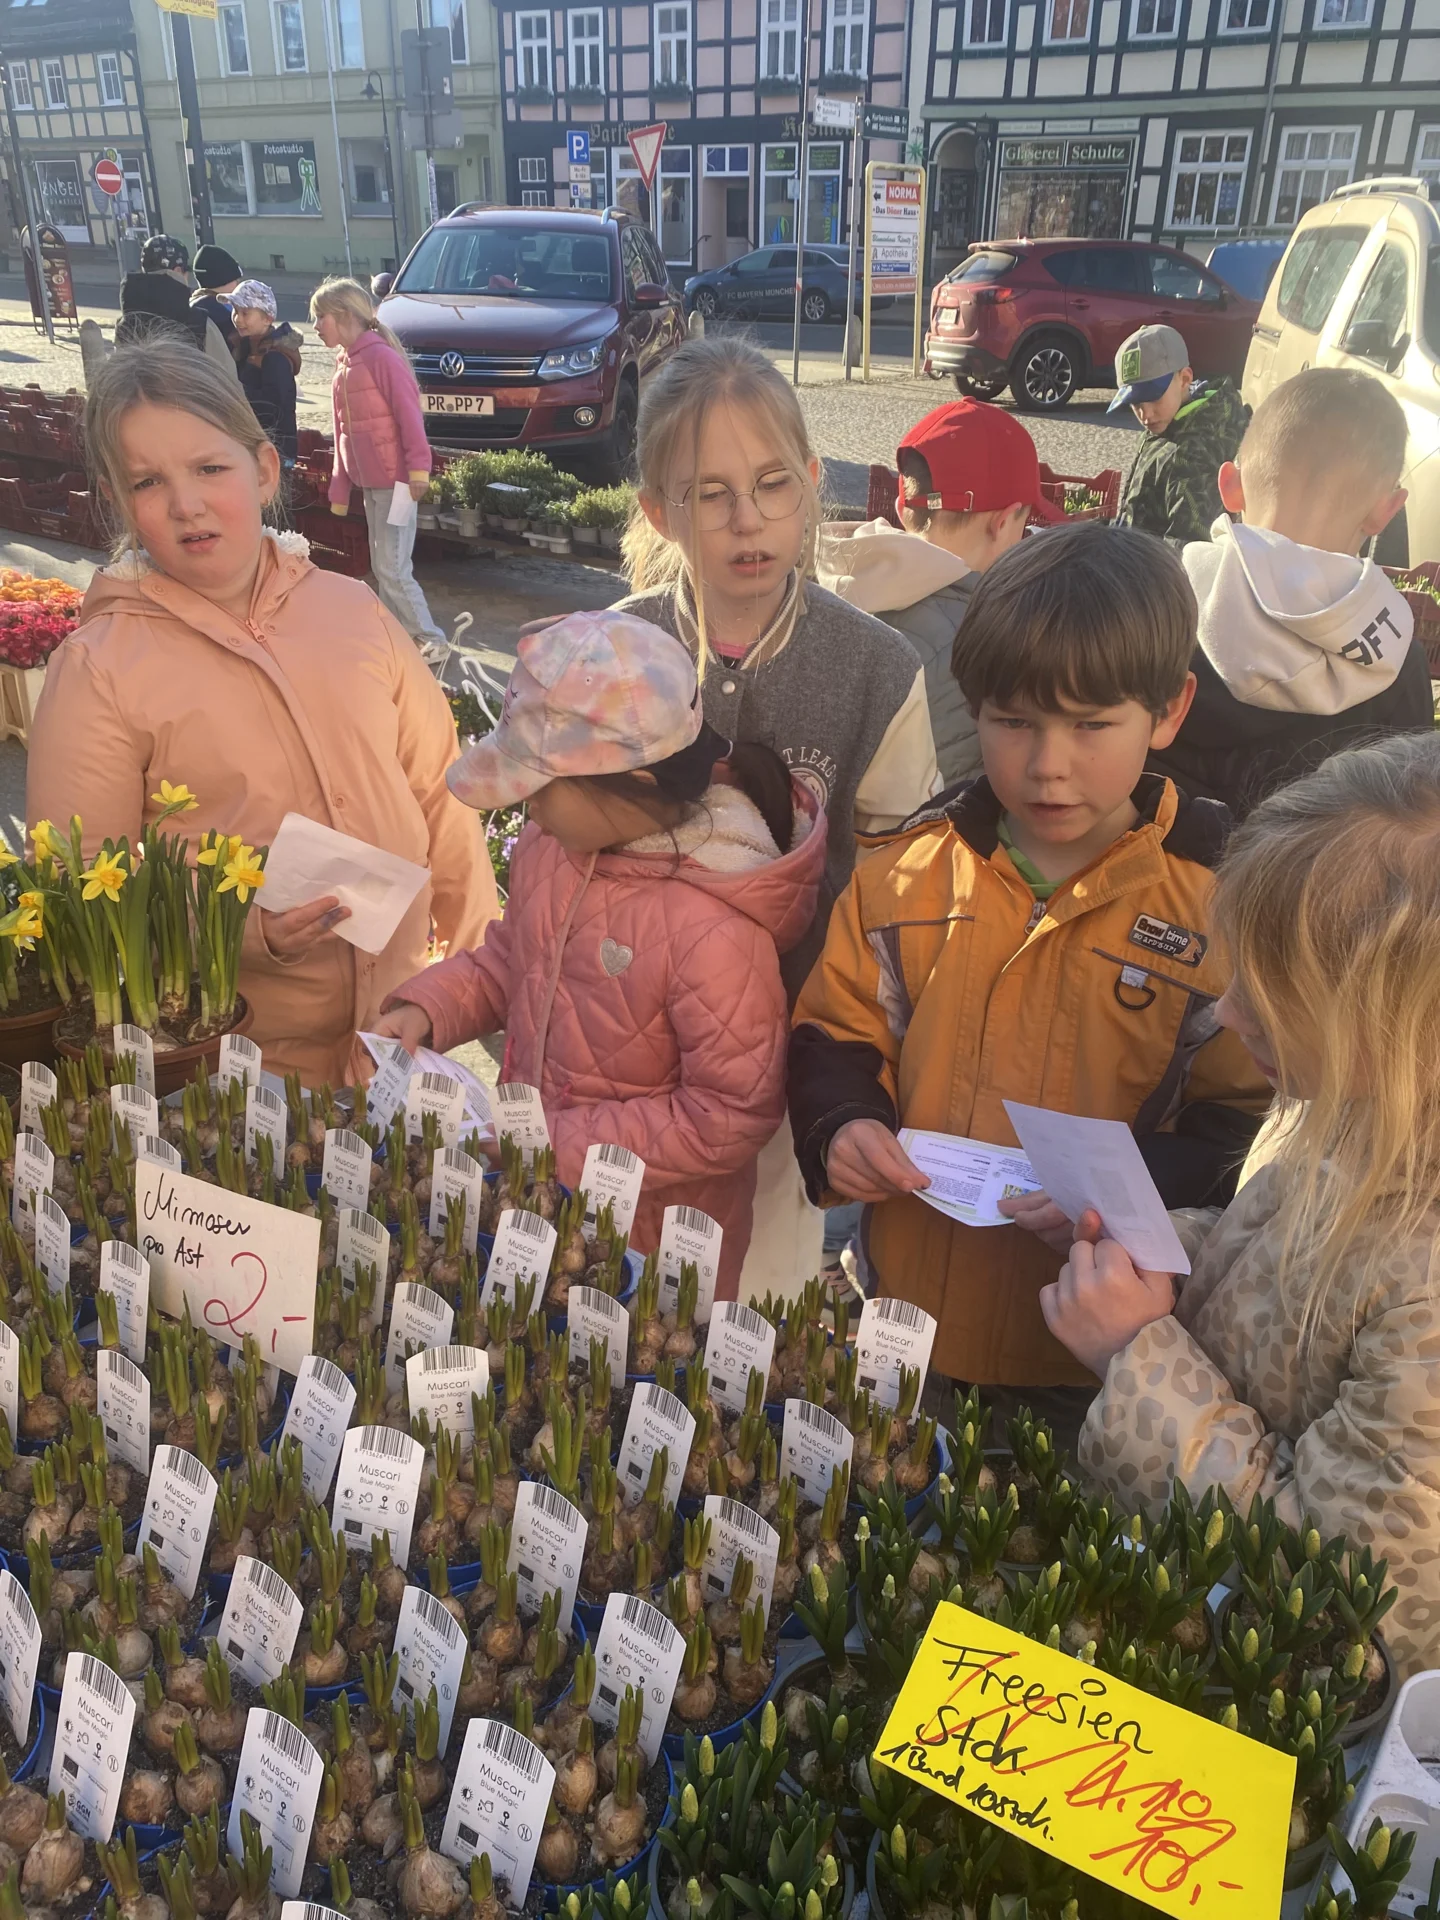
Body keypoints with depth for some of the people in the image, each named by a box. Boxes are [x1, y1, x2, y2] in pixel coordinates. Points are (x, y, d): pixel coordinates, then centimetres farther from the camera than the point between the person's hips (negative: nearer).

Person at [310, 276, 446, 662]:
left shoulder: (380, 356, -14)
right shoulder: (343, 364, 13)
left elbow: (410, 413, -18)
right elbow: (343, 433, 17)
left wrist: (418, 469, -23)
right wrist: (340, 489, 16)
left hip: (395, 480, -9)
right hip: (368, 483, 9)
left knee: (392, 568, -8)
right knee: (382, 566, 13)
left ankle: (431, 639, 3)